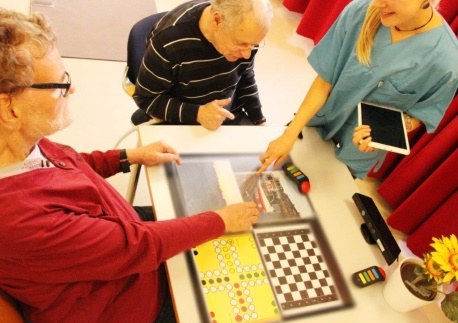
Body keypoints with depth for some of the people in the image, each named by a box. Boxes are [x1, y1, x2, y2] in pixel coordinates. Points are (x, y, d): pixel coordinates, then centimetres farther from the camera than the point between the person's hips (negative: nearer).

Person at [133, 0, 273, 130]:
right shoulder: (169, 40, -28)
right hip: (182, 125, -2)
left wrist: (259, 121, 2)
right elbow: (145, 98, -17)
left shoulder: (245, 34, -14)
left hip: (232, 118, 3)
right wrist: (196, 113, -27)